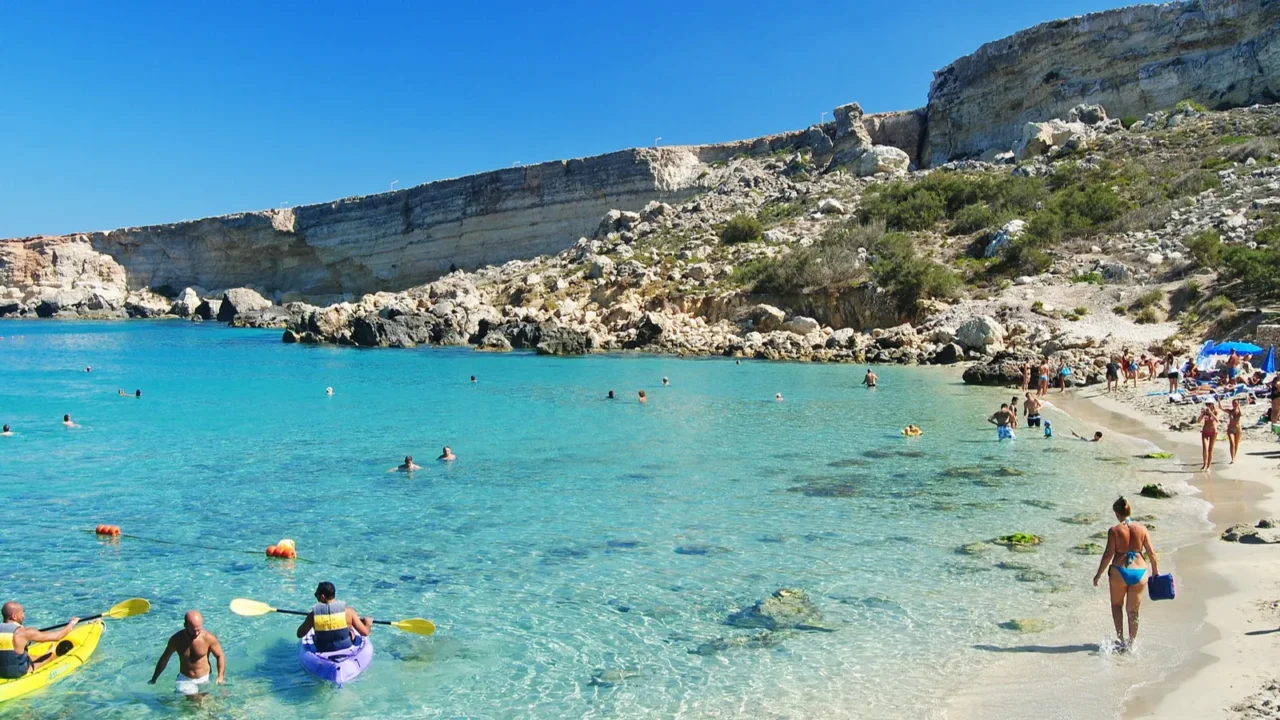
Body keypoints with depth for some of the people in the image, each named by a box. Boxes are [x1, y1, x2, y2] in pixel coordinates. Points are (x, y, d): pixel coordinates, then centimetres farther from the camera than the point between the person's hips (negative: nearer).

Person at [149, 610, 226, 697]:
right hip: (185, 680, 0)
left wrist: (221, 677, -17)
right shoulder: (176, 639, -8)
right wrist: (154, 679, 20)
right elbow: (164, 659, 10)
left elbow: (220, 656, -3)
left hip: (205, 679, 0)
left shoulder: (209, 638, -15)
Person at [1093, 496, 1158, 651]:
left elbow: (1108, 554, -11)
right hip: (1139, 572, 3)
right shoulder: (1142, 529, -1)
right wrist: (1156, 572, 16)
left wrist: (1098, 574, -3)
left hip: (1119, 572, -3)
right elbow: (1152, 554, 1)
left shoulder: (1114, 530, -9)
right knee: (1133, 610, 15)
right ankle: (1131, 643, 21)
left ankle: (1120, 638, 7)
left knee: (1117, 605, 19)